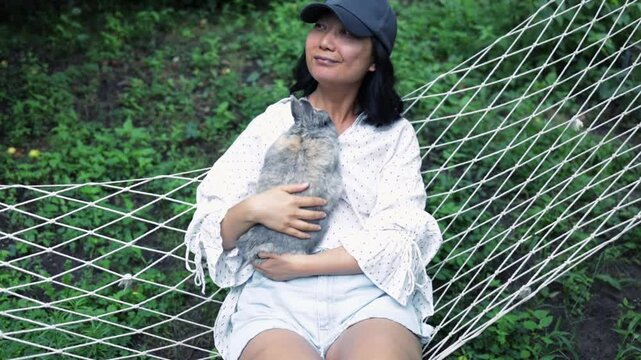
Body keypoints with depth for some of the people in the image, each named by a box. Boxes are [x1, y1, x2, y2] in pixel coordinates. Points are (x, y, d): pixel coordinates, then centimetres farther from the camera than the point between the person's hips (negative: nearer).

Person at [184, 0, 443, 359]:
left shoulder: (395, 134, 11)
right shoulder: (272, 124, 13)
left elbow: (398, 239, -2)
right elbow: (209, 230, 8)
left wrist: (301, 264, -10)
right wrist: (251, 210, -13)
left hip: (368, 294, 0)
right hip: (274, 299, 1)